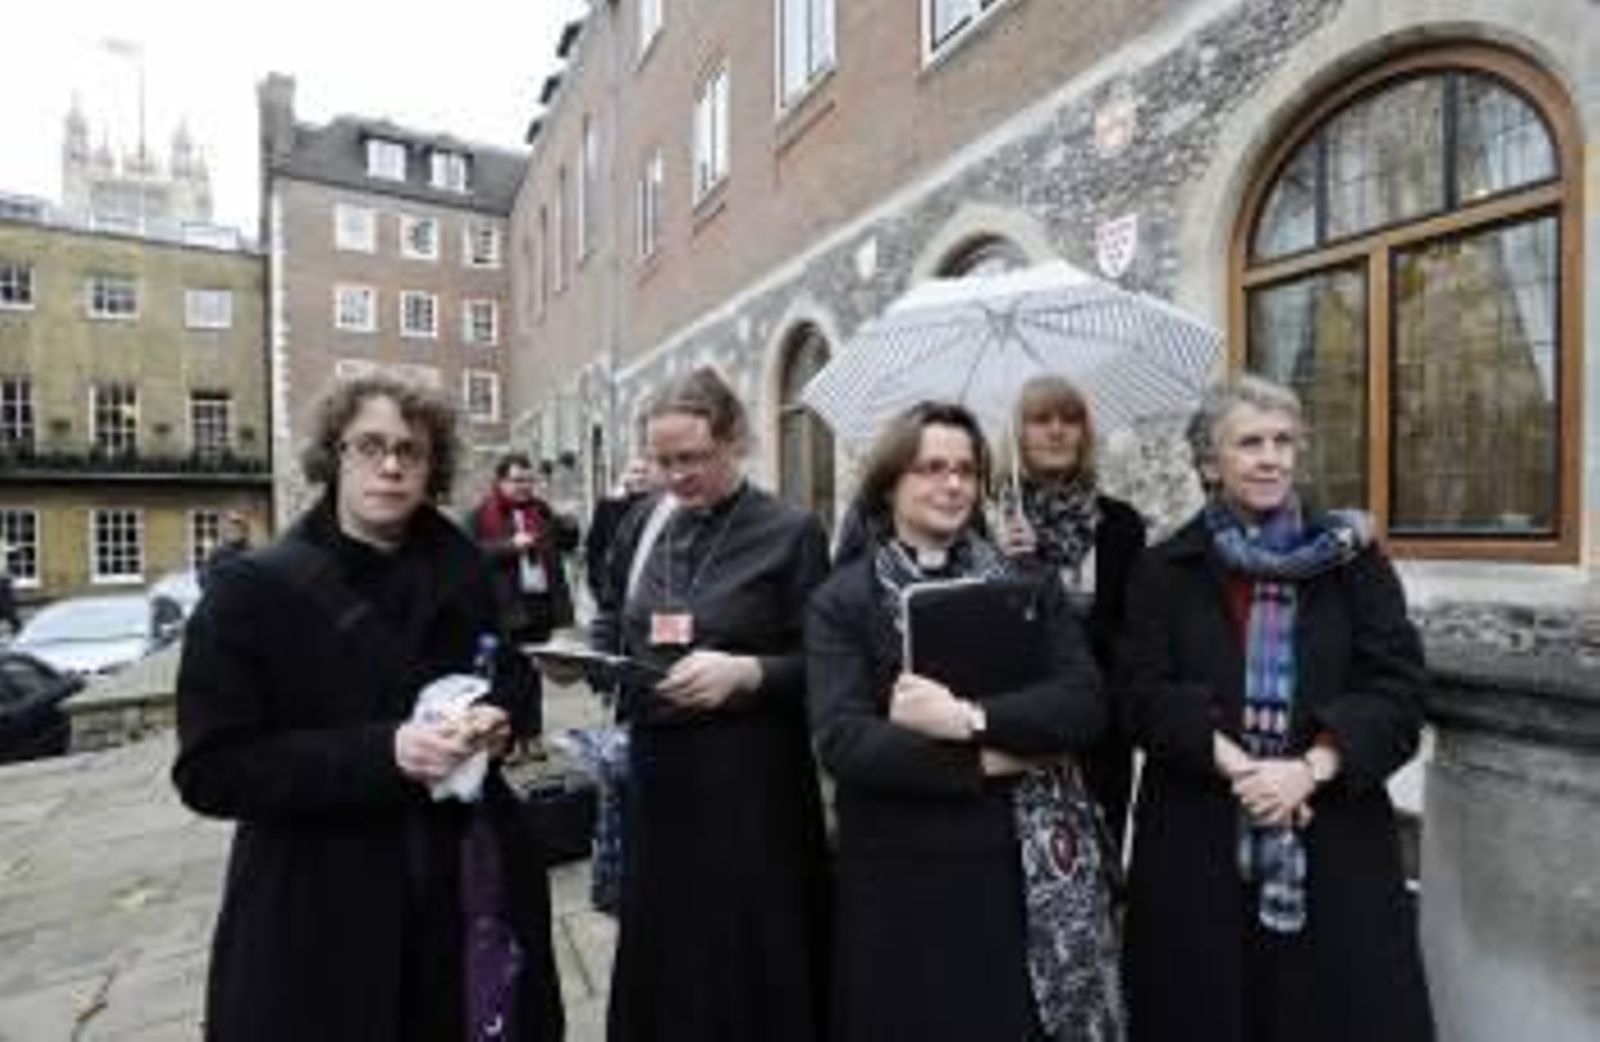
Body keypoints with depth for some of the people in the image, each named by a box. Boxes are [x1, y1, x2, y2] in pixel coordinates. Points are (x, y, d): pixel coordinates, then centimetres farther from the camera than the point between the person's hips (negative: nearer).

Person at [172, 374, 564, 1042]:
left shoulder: (460, 573, 3)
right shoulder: (254, 588, -9)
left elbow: (513, 674, 14)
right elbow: (210, 770, -12)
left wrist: (499, 716, -9)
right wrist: (383, 752, -24)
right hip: (321, 905, -3)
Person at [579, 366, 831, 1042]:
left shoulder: (790, 532, -7)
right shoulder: (643, 527, 6)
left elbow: (821, 664, -8)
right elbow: (614, 630, 14)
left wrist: (746, 672, -24)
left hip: (751, 776, -4)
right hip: (656, 765, 5)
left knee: (750, 956, 8)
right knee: (657, 947, 18)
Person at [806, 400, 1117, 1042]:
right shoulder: (842, 600, -3)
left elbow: (1085, 706, -6)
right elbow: (841, 741, -14)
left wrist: (968, 718, -20)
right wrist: (990, 759, -16)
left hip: (1025, 869, 2)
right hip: (900, 877, -1)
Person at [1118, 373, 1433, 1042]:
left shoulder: (1351, 558, 4)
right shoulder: (1165, 571, 2)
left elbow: (1398, 689, -4)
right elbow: (1145, 696, -6)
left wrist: (1311, 768, -16)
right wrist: (1235, 766, -18)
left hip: (1333, 839, 1)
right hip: (1198, 842, 0)